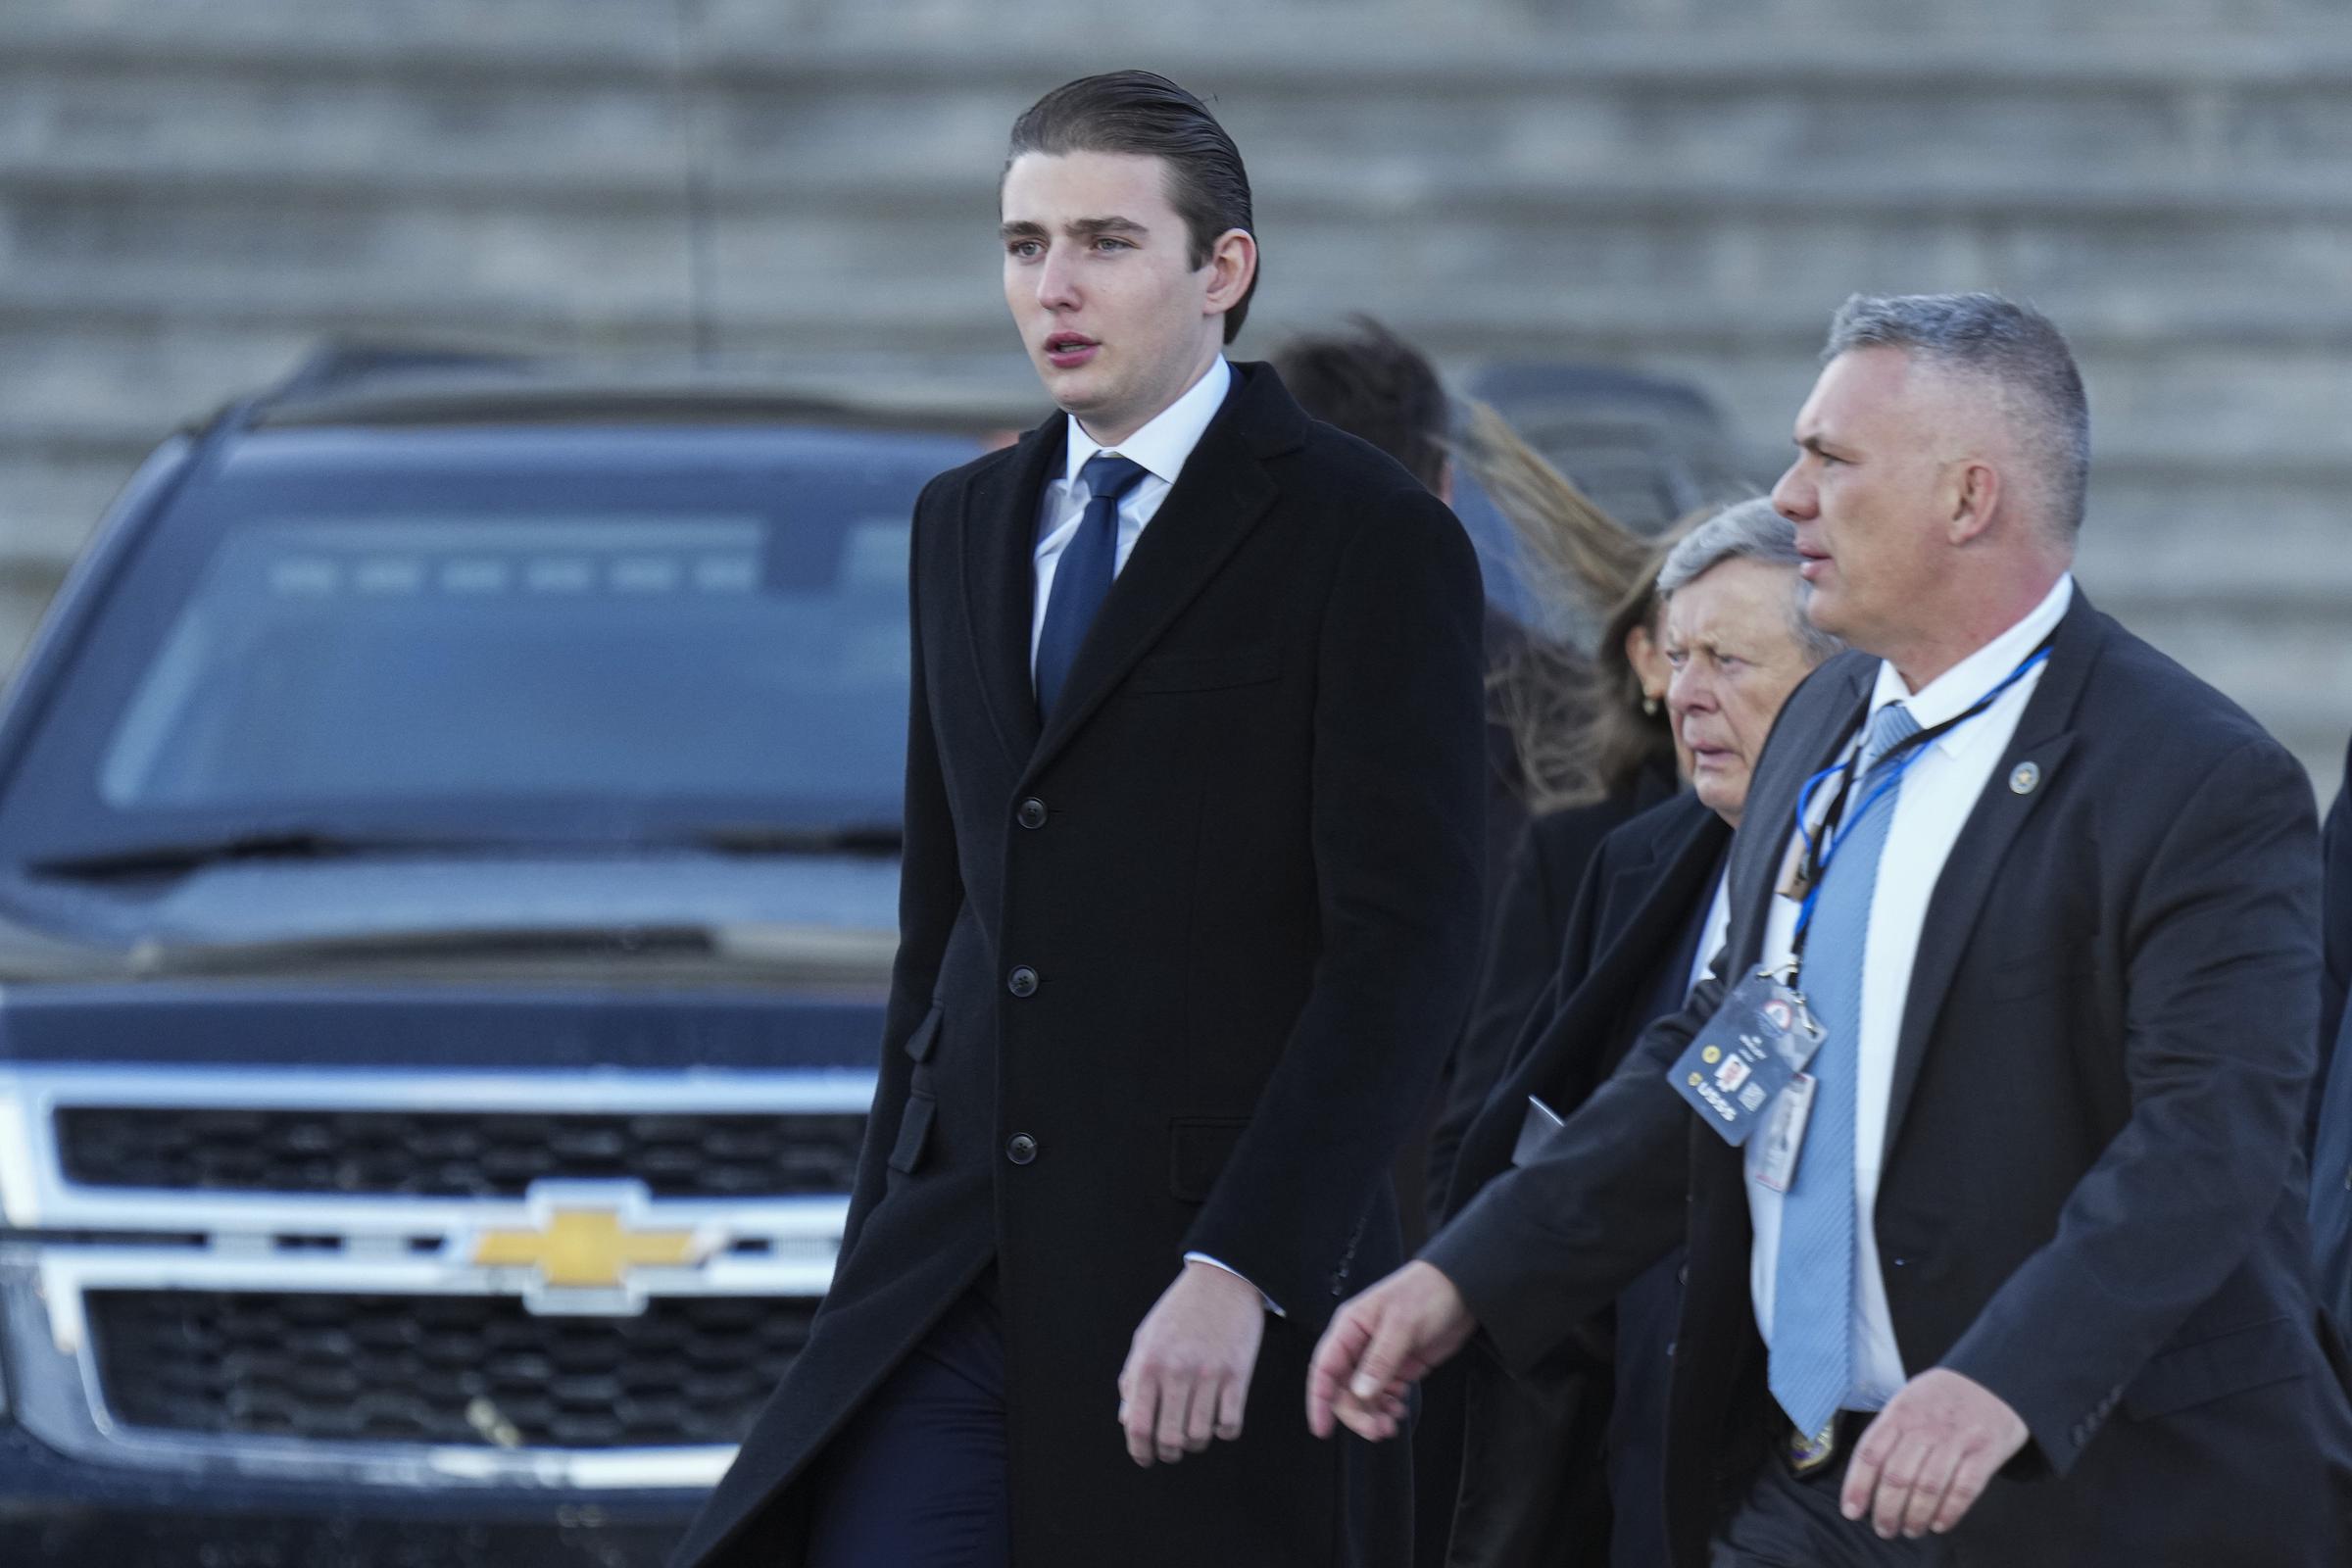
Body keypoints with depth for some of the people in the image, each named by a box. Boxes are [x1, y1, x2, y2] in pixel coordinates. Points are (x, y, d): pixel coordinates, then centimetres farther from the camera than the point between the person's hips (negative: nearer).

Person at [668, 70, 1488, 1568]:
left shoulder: (1372, 540, -5)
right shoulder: (967, 524, 17)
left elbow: (1407, 946, -12)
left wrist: (1240, 1269, -19)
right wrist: (883, 1244, 17)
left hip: (1218, 1283, -5)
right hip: (964, 1263, 5)